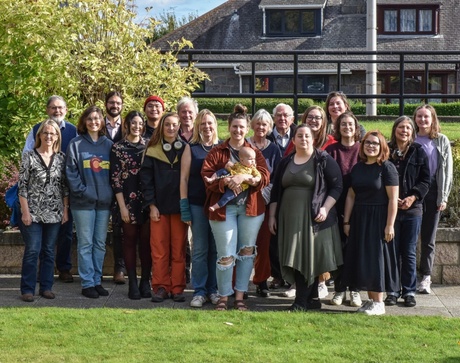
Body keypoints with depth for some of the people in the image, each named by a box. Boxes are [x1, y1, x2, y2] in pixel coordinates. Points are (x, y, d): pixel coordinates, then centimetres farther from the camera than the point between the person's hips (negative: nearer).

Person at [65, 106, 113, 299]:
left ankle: (97, 281, 16)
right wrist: (83, 191, -13)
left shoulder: (109, 145, 9)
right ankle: (87, 283, 3)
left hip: (104, 201, 3)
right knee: (85, 244, -1)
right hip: (83, 202, -3)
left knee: (100, 244, 9)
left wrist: (110, 192, -2)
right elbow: (71, 172, -4)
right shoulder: (76, 144, 1)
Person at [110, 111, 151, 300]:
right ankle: (133, 283, 8)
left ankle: (145, 282, 11)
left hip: (147, 200, 2)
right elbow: (115, 178, -3)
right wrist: (122, 206, -8)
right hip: (128, 200, -2)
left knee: (146, 241, 4)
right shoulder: (118, 147, 1)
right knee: (130, 240, 4)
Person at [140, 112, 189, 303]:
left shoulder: (185, 149, 5)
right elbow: (146, 179, 3)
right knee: (159, 249, 0)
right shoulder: (152, 151, 4)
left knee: (179, 250, 2)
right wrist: (151, 205, -4)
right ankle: (160, 287, 6)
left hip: (179, 206, 0)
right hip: (159, 207, 0)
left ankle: (177, 288, 8)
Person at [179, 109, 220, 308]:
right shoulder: (191, 148, 4)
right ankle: (199, 291, 6)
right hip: (197, 204, -1)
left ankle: (213, 290, 14)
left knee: (216, 249, 6)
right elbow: (184, 178, 2)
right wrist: (184, 207, -5)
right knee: (199, 249, 1)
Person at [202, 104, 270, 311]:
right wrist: (226, 182, -22)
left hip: (250, 207, 2)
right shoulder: (217, 152, 5)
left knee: (247, 251, 6)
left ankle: (239, 296, 16)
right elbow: (207, 176, -6)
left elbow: (265, 177, -4)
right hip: (223, 207, -2)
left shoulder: (255, 152, 9)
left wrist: (244, 177, -20)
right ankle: (224, 296, 11)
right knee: (226, 255, -4)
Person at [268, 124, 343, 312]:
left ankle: (302, 301, -3)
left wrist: (325, 208, -15)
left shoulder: (323, 160, -1)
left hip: (313, 218, -5)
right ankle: (312, 298, 13)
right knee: (294, 259, 3)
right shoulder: (286, 162, 14)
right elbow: (276, 190, 17)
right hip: (290, 218, 5)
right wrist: (272, 215, 13)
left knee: (308, 257, -6)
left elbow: (336, 186, -4)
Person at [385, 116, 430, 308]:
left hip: (412, 209, 0)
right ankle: (392, 290, 10)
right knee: (392, 251, 2)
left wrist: (413, 197, -12)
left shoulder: (419, 152, 4)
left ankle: (409, 291, 11)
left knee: (409, 252, 5)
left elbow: (425, 180, 3)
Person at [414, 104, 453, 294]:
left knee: (428, 238, 5)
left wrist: (443, 198, -2)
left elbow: (447, 171, 4)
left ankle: (425, 278, 11)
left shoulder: (442, 141, 5)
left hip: (432, 193, 1)